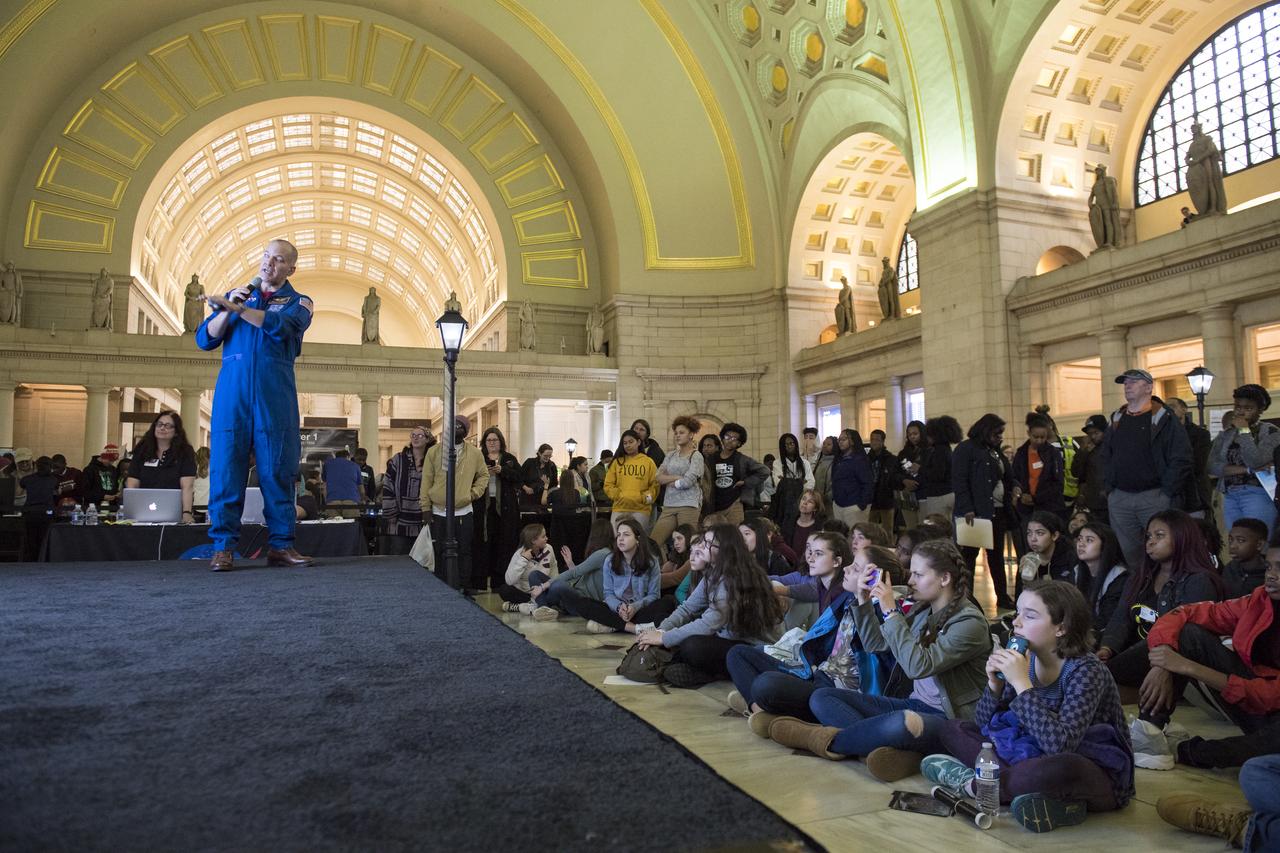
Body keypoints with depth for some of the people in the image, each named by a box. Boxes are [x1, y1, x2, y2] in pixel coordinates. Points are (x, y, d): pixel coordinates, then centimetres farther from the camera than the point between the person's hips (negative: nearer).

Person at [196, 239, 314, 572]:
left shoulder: (298, 302, 14)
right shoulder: (235, 295, 21)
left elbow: (281, 326, -10)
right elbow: (204, 340, 13)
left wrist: (234, 307, -11)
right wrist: (227, 310, -1)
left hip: (275, 394, -1)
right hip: (232, 390, 2)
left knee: (277, 468, -2)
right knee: (226, 465, -4)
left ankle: (281, 544, 3)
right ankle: (222, 547, 0)